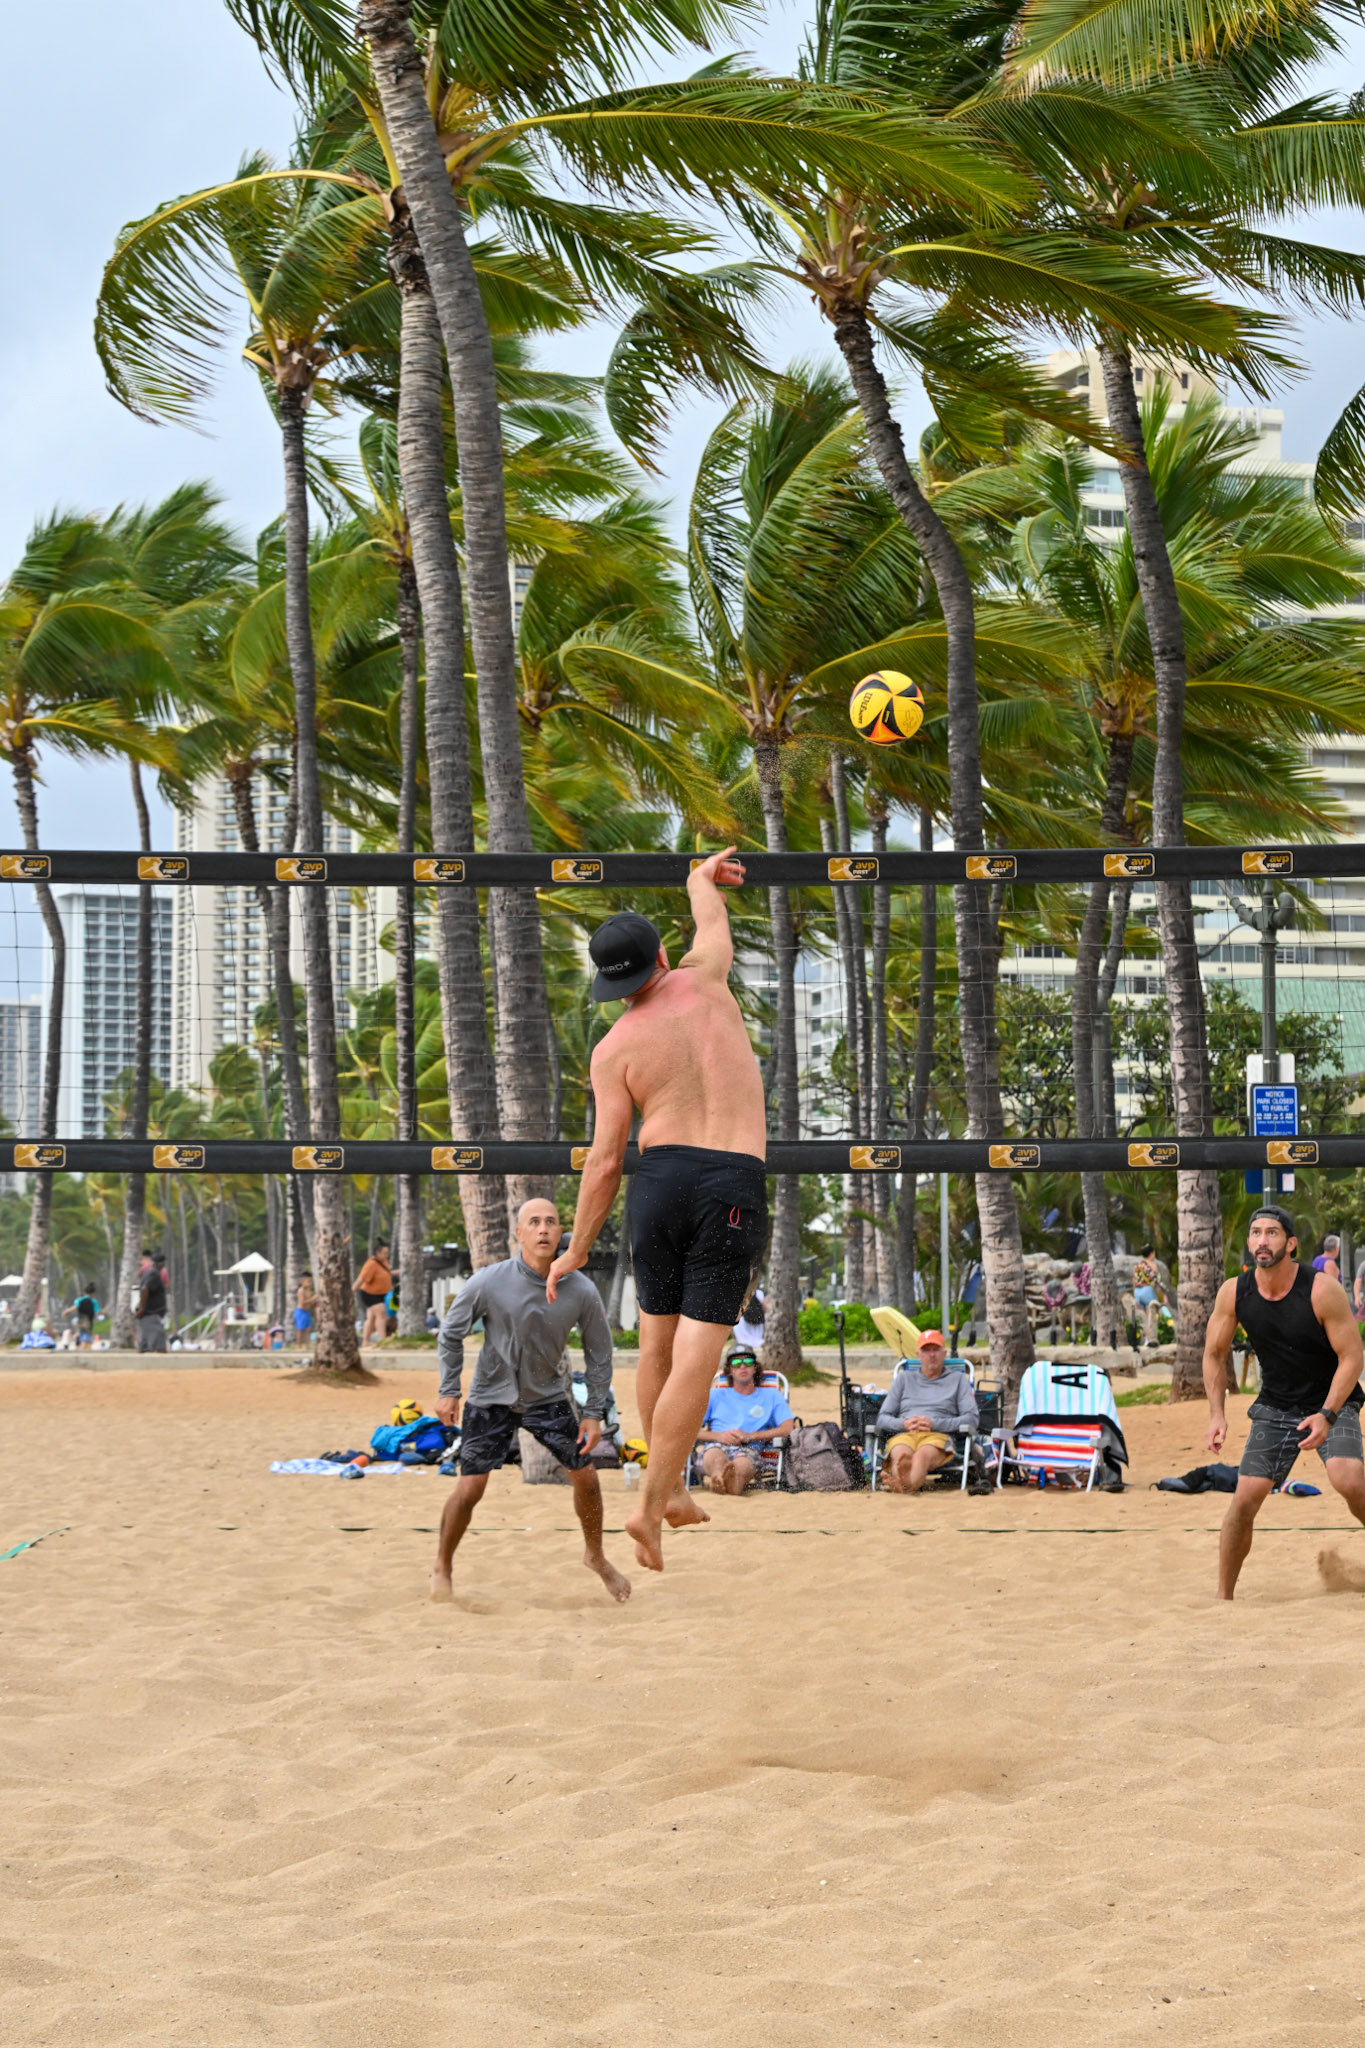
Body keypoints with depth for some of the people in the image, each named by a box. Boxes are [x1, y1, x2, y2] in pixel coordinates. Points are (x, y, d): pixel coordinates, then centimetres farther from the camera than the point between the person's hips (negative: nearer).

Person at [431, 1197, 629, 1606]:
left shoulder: (581, 1291, -16)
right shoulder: (489, 1282, -22)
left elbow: (599, 1352, -1)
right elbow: (451, 1334, -6)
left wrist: (594, 1413, -3)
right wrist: (448, 1391, -7)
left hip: (548, 1396, 2)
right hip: (492, 1396, -2)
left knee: (584, 1476, 3)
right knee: (470, 1487, -9)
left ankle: (596, 1556, 28)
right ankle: (442, 1569, 13)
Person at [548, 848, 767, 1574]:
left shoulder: (614, 1049, 0)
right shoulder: (702, 977, 3)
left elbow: (605, 1159, -3)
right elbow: (711, 914, 27)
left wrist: (577, 1250, 6)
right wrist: (703, 875, 49)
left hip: (662, 1177, 1)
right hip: (736, 1186, -1)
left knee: (657, 1340, 18)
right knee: (696, 1354, -4)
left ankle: (670, 1490, 26)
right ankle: (650, 1505, -10)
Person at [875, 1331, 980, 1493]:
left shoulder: (958, 1380, 24)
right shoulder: (903, 1378, 30)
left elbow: (972, 1419, 10)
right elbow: (882, 1419, 23)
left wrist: (935, 1424, -4)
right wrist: (904, 1424, -2)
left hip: (938, 1436, -2)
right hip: (902, 1435, 2)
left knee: (921, 1456, -42)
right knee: (901, 1455, -40)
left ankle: (907, 1485, -75)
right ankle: (902, 1481, -74)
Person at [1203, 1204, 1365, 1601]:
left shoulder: (1323, 1290, -21)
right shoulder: (1233, 1293, -10)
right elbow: (1214, 1353, 4)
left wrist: (1326, 1415, -25)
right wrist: (1217, 1415, -5)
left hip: (1332, 1403, -3)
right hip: (1275, 1407, 3)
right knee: (1245, 1498, -7)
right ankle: (1223, 1596, 8)